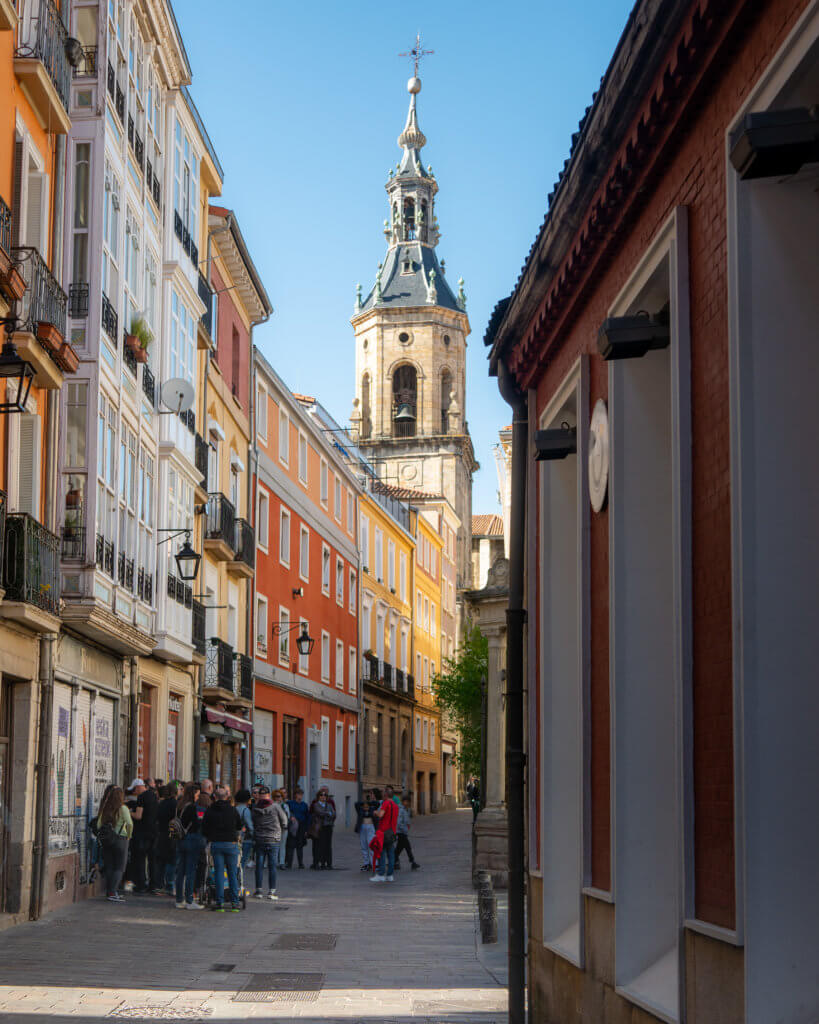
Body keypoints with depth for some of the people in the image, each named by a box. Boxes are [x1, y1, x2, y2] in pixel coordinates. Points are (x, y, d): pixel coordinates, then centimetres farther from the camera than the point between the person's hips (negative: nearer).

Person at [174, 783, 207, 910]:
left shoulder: (179, 807, 8)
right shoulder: (192, 807, -14)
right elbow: (198, 824, -16)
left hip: (180, 841, 7)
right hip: (192, 841, -7)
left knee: (180, 871, 10)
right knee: (190, 872, -2)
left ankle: (179, 900, 15)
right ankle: (189, 901, 0)